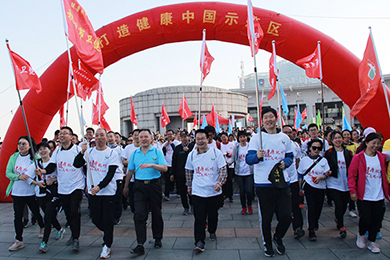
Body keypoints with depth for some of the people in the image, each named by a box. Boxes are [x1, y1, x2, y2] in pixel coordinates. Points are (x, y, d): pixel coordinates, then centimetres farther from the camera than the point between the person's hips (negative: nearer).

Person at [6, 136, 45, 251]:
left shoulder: (35, 157, -7)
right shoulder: (14, 157, 3)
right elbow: (8, 173, 0)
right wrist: (18, 176, -17)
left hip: (31, 192, -2)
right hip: (17, 192, 3)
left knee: (36, 213, 13)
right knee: (17, 216, 4)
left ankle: (42, 228, 41)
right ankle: (19, 241, 16)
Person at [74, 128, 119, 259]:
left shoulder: (112, 153, -7)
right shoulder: (89, 151, 4)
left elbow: (111, 173, -13)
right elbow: (76, 165, -5)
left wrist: (99, 186, -24)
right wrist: (82, 152, -19)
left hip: (108, 191, -4)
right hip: (93, 191, 4)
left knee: (108, 220, 1)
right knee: (95, 219, 14)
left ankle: (107, 246, 17)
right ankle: (107, 232, 43)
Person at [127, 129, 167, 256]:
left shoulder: (157, 152, 0)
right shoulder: (134, 153, 9)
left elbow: (165, 168, -10)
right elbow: (130, 171, 16)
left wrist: (151, 165, -23)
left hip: (154, 185, -1)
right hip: (140, 186, 2)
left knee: (156, 214, 10)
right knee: (139, 215, -6)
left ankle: (158, 239, 29)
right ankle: (140, 245, 0)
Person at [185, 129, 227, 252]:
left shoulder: (216, 152, -6)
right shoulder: (192, 154, 2)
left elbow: (223, 169, -6)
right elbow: (188, 171, 14)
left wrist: (219, 183, -19)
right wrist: (189, 186, 17)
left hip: (214, 191, 0)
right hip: (197, 192, 0)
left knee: (213, 215, 16)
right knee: (199, 218, -3)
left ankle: (212, 232, 42)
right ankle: (199, 242, 4)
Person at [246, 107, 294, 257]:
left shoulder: (284, 138, 9)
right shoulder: (256, 138, -2)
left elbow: (290, 157, 16)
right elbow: (249, 159, -10)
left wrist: (285, 162, -6)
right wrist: (257, 156, -32)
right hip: (263, 183, -3)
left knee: (286, 216, 3)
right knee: (265, 217, 7)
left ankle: (278, 238, 34)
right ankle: (267, 243, 31)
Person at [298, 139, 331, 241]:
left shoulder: (323, 160, 7)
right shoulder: (304, 160, 3)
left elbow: (326, 174, 3)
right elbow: (300, 174, 8)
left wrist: (321, 177, -19)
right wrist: (300, 187, 5)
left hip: (321, 187, 2)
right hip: (309, 186, -2)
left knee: (318, 207, 8)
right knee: (311, 207, -12)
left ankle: (315, 223, 40)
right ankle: (311, 231, -6)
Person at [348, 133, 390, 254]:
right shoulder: (358, 157, -5)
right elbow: (351, 175, -7)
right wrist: (352, 191, -13)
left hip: (379, 196, 4)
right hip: (364, 196, -4)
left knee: (377, 220, 7)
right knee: (366, 219, -2)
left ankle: (372, 241, 28)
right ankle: (361, 235, 28)